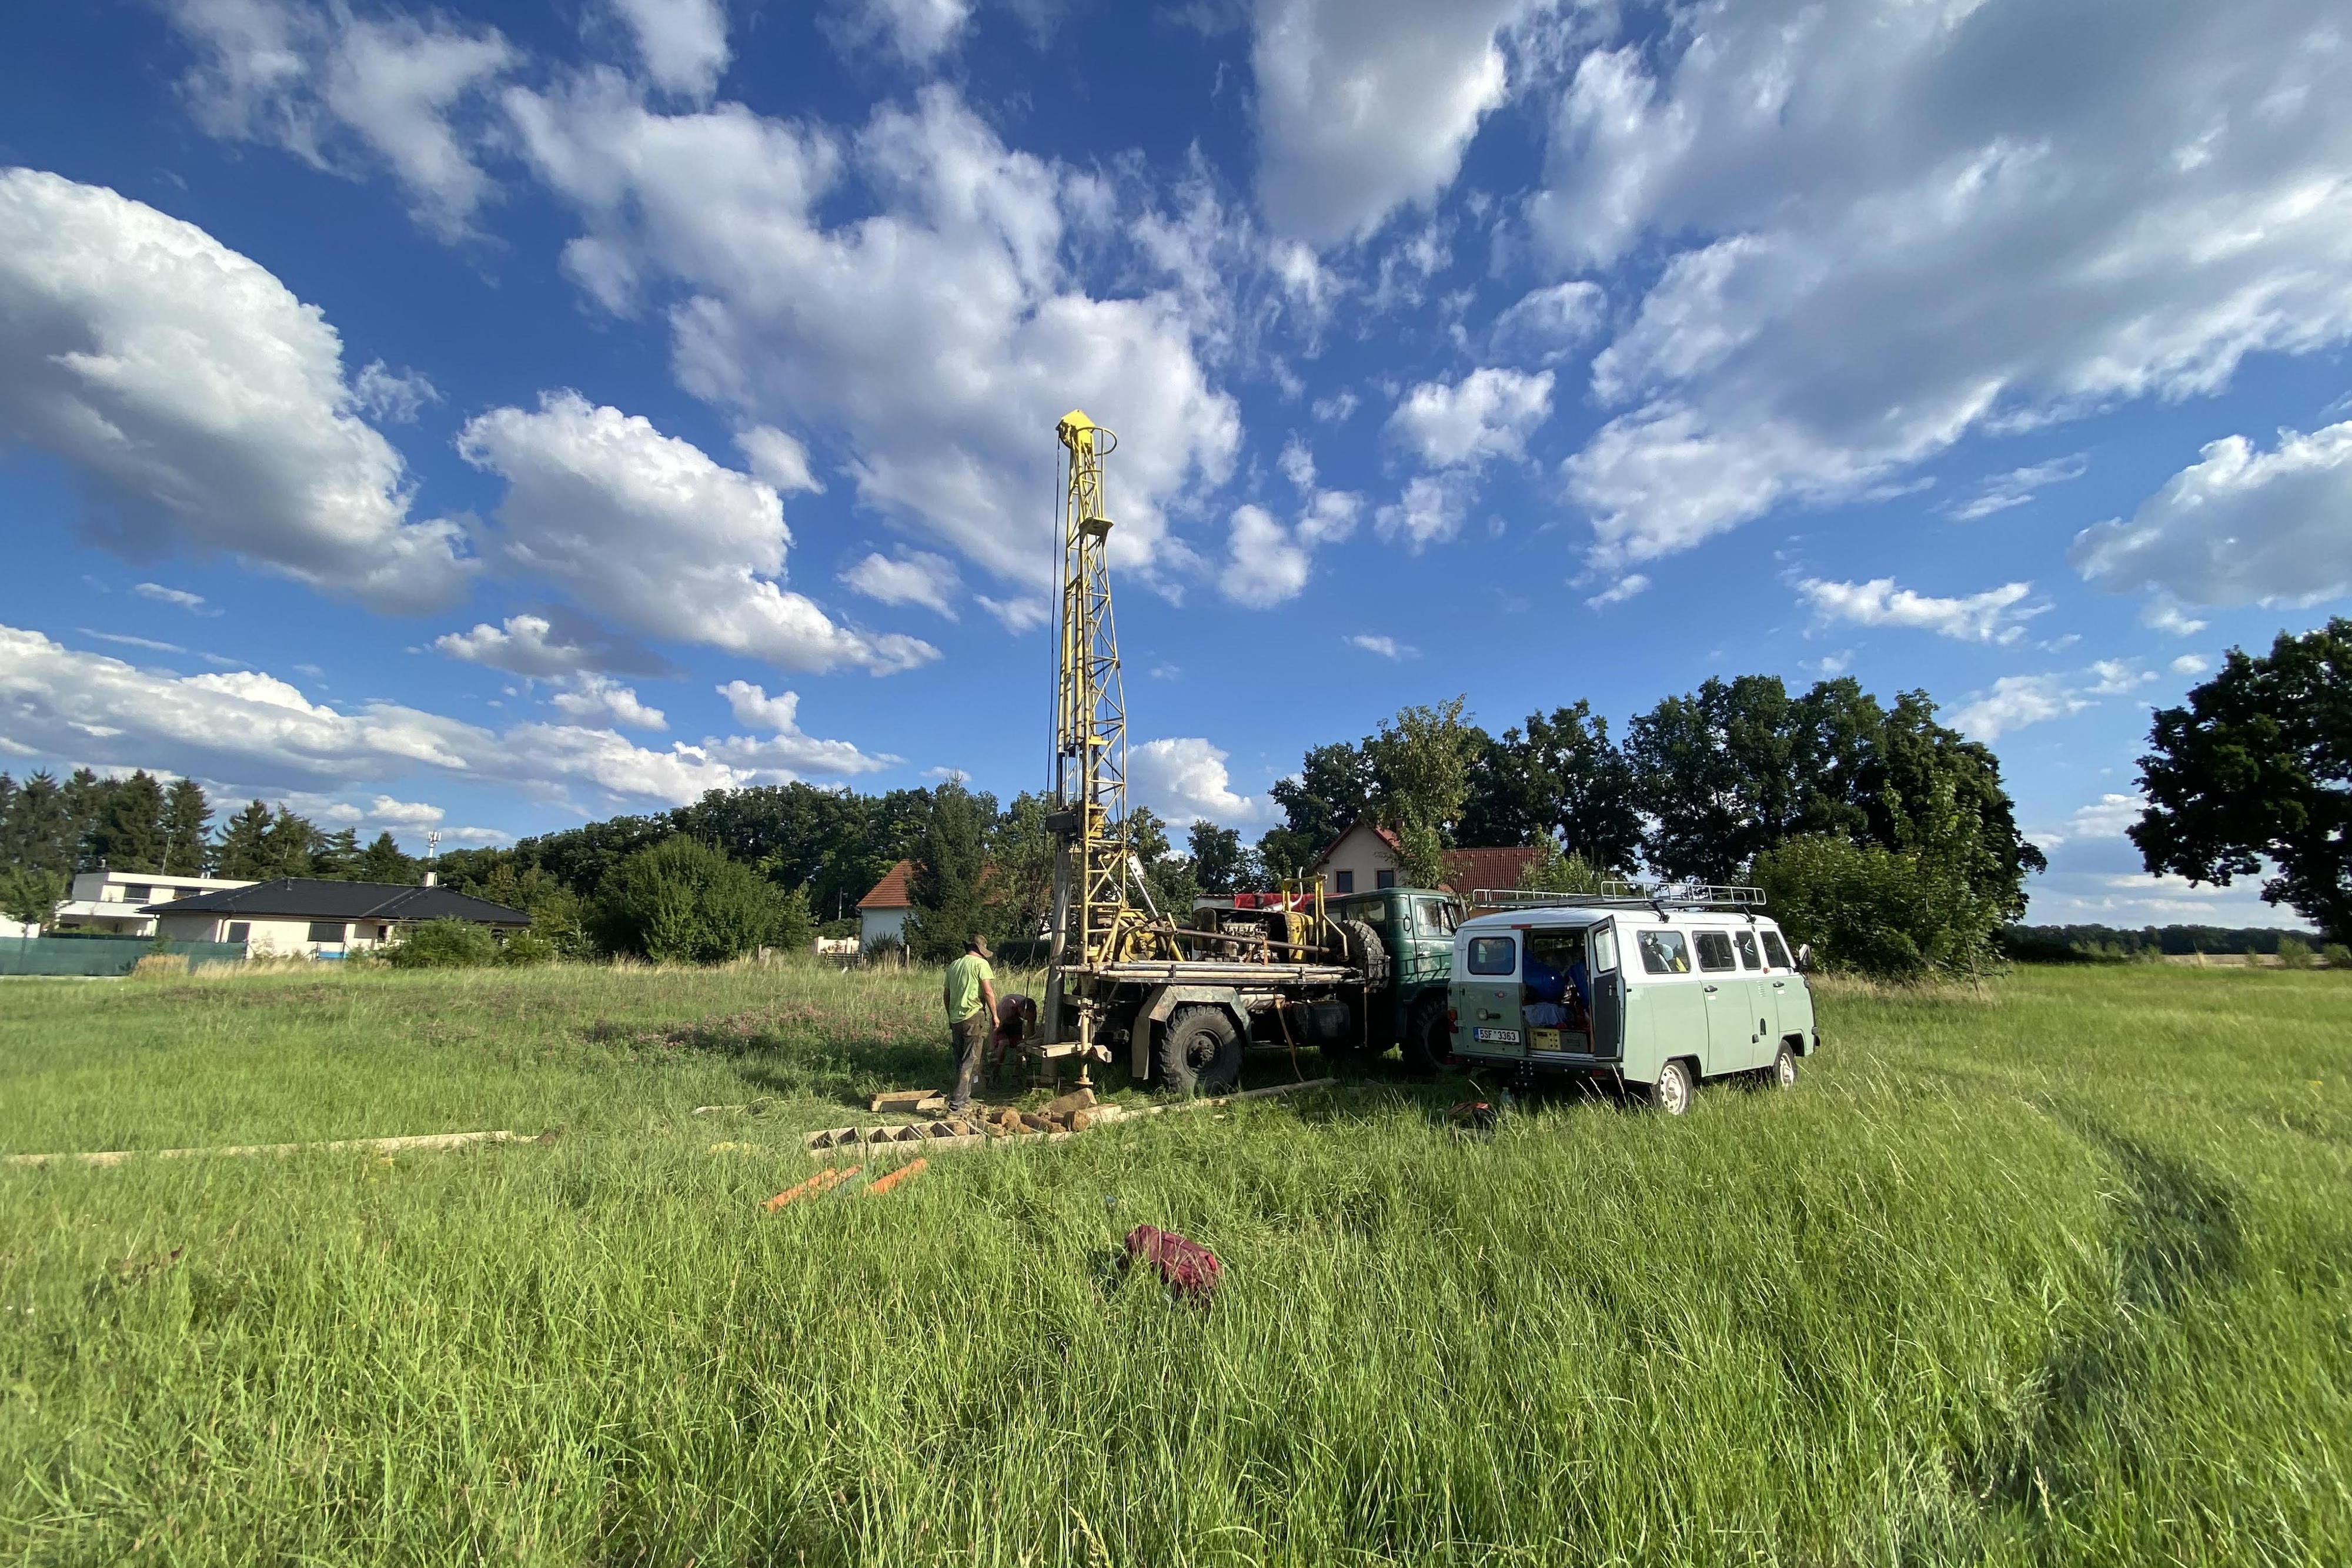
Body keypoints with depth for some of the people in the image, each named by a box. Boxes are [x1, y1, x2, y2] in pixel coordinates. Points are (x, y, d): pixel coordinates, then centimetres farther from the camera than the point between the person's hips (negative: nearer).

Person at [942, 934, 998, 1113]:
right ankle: (956, 1104, -8)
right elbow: (988, 992, -13)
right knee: (970, 1062, -3)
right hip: (974, 1018, -7)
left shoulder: (953, 966, 15)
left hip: (955, 1019, 7)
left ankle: (964, 1100, 24)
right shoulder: (981, 964, -5)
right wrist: (995, 1016, -4)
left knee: (960, 1062, 16)